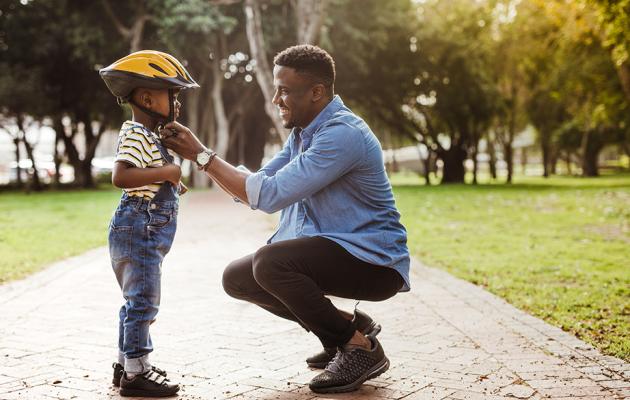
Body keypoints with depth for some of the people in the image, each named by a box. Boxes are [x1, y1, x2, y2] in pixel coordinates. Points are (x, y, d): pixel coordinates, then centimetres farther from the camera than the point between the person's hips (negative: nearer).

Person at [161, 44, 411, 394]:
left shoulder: (342, 134, -23)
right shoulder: (302, 133, 9)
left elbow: (270, 195, -26)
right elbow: (253, 190, 7)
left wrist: (202, 155, -19)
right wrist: (200, 154, -4)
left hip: (374, 261, -10)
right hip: (329, 249, 10)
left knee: (270, 262, -30)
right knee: (237, 278, 6)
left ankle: (361, 348, -12)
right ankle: (347, 326, 11)